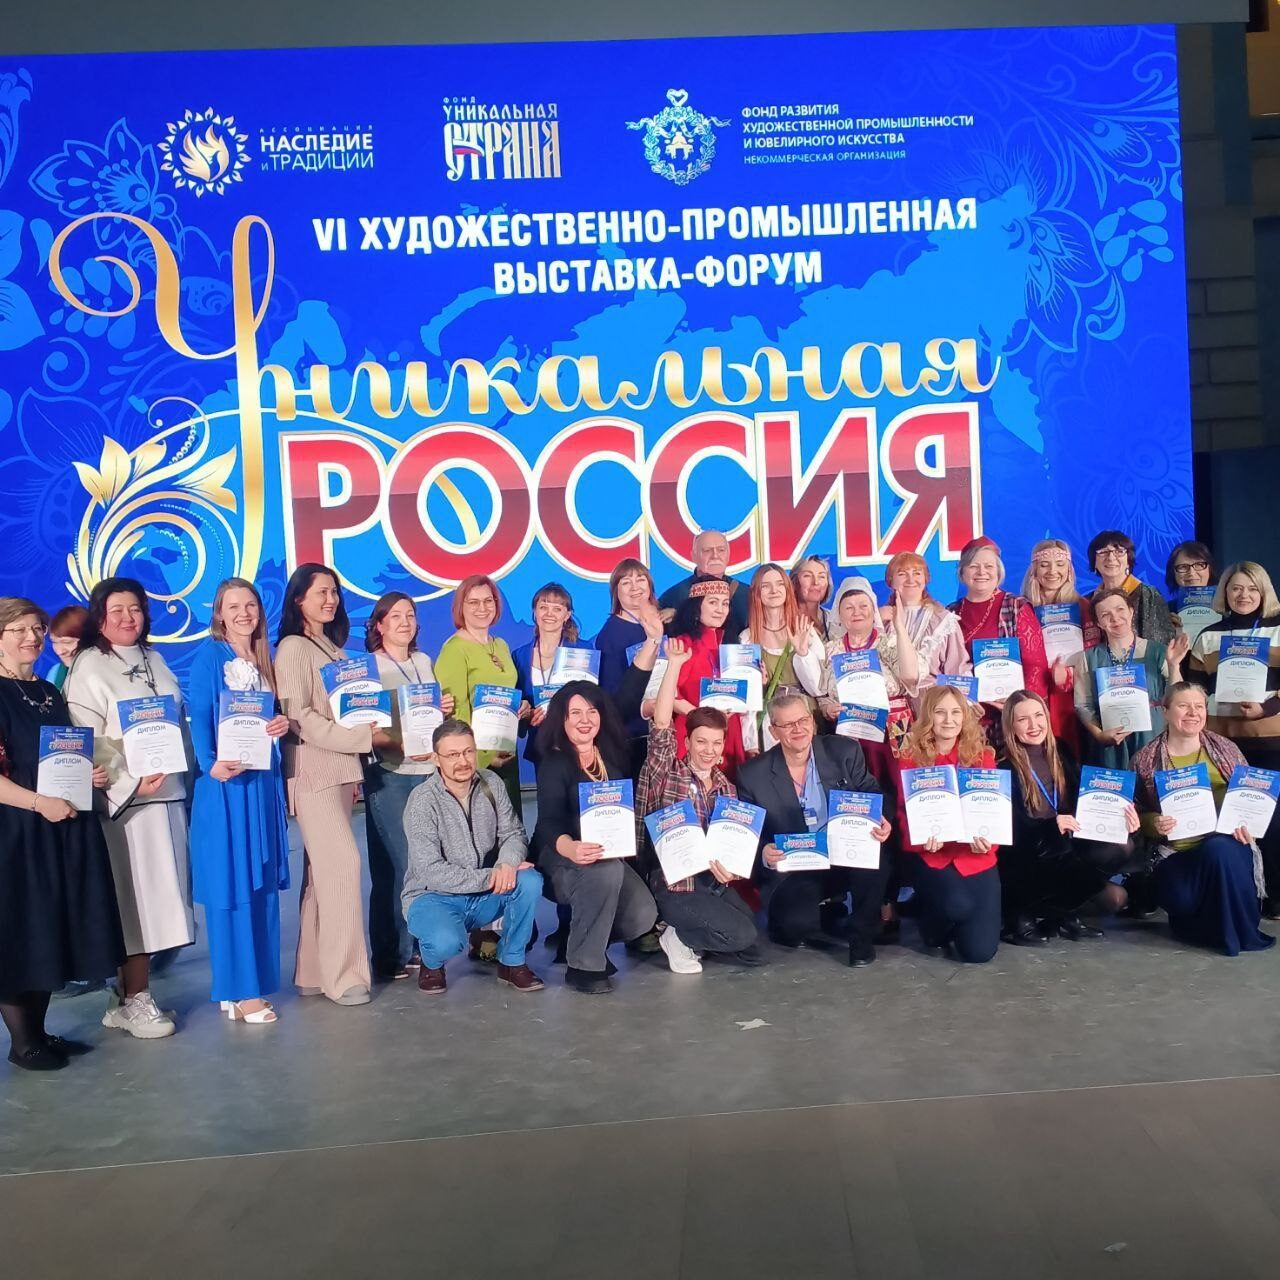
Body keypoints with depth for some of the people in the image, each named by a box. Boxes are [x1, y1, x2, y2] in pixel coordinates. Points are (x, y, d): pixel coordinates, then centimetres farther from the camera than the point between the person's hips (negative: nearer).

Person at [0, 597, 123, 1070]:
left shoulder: (50, 693, 14)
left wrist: (90, 776, 5)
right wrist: (39, 802, -22)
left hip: (64, 827, 7)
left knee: (53, 929, 11)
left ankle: (39, 1030, 21)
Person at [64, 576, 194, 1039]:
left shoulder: (153, 660, 16)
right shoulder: (88, 667, -4)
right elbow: (87, 741, -11)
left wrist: (186, 772, 10)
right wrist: (131, 781, -19)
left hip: (169, 793, 6)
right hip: (125, 799, -6)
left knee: (156, 893, 7)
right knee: (133, 895, -5)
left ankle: (135, 989, 16)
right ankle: (134, 1001, 2)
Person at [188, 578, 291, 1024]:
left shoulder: (264, 658, 14)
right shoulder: (209, 655, -4)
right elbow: (198, 718, -12)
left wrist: (283, 725, -5)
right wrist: (211, 765, -27)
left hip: (264, 779, 7)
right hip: (224, 781, -6)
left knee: (262, 882, 9)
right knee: (230, 883, -4)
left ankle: (255, 982, 18)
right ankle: (236, 990, 2)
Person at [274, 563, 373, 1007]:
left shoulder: (332, 647, 17)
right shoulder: (293, 648, -7)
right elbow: (300, 718, -14)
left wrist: (355, 768, 15)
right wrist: (364, 736, -17)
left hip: (341, 769, 8)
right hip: (313, 772, -8)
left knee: (323, 871, 9)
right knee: (342, 863, -11)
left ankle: (313, 972, 14)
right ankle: (344, 974, -5)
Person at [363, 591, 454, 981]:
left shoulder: (424, 661, 14)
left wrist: (444, 710, 3)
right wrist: (399, 745, -24)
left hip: (428, 770, 5)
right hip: (389, 774, -5)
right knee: (393, 865, -6)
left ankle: (418, 945, 16)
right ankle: (389, 956, 3)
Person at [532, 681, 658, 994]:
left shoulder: (614, 755, 4)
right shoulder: (554, 763, -12)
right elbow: (549, 823, -27)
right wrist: (571, 848, -48)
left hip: (610, 854, 5)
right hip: (560, 857, -5)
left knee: (643, 916, -19)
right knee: (607, 870, -37)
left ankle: (583, 935, 12)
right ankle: (583, 965, -22)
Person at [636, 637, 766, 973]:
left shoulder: (726, 787, 11)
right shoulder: (666, 772, -6)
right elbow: (661, 725, -20)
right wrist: (674, 663, -23)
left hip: (716, 882, 6)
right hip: (674, 884, -6)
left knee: (753, 952, -5)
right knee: (743, 935, -20)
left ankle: (691, 936, 16)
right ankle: (677, 937, 3)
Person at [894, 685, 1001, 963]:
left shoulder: (982, 757, 4)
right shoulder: (912, 759, -2)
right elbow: (905, 813, -2)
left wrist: (988, 841, -18)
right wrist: (922, 840, -24)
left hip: (976, 858, 2)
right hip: (932, 856, -2)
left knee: (980, 951, -9)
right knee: (958, 904, -34)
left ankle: (955, 923, 30)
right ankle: (934, 927, 7)